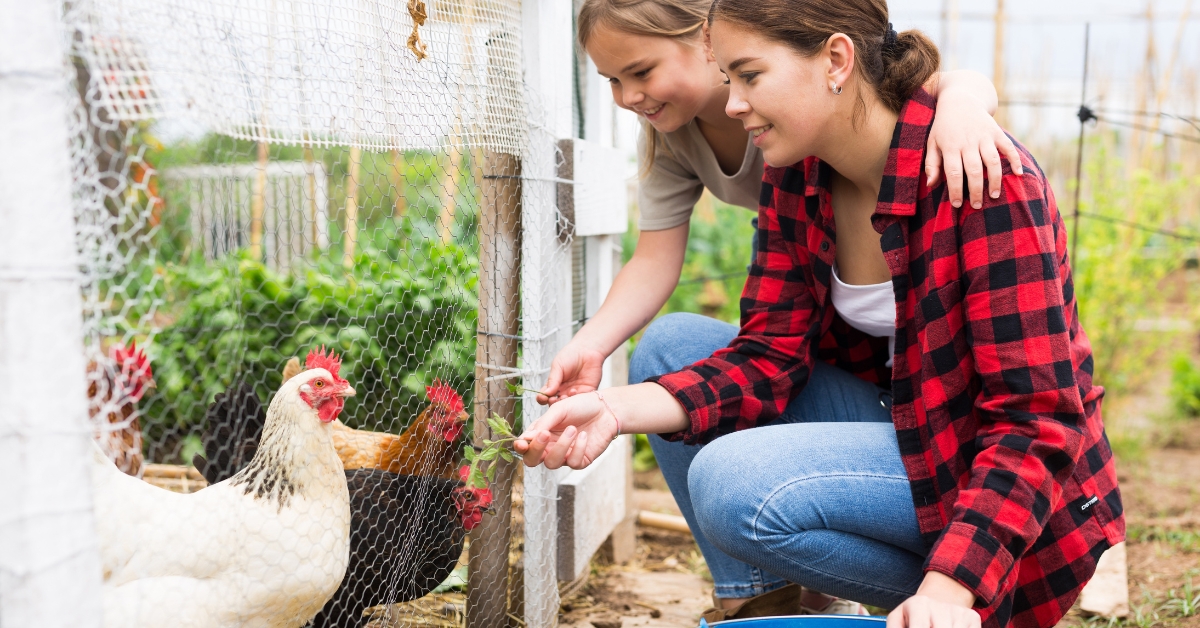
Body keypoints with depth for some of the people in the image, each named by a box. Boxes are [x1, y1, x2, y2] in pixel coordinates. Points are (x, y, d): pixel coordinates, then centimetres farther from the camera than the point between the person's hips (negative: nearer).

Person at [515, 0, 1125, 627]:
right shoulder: (795, 175, -2)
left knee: (733, 485, -28)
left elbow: (1034, 418, -26)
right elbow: (769, 354, -4)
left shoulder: (988, 182, -24)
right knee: (671, 344, -2)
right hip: (895, 421, 8)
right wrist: (617, 409, -20)